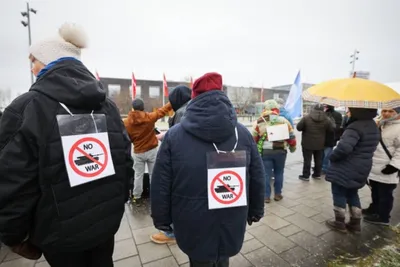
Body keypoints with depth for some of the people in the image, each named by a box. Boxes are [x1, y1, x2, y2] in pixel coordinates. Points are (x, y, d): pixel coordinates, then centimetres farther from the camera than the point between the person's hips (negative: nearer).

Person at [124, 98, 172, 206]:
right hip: (152, 151, -1)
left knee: (138, 175, 14)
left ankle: (137, 197, 22)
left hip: (138, 152, 1)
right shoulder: (150, 117, -13)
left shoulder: (127, 122, -8)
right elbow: (164, 110, -4)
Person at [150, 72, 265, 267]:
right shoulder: (243, 133, -6)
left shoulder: (174, 135, -13)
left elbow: (160, 186, -8)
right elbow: (258, 179, 2)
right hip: (231, 228, 3)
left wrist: (162, 220, 6)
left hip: (194, 230, -2)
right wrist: (255, 211, 16)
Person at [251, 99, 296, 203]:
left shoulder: (259, 122, 0)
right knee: (279, 172, 16)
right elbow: (291, 136, 6)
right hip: (280, 151, 1)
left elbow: (253, 138, 4)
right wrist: (292, 148, 22)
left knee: (266, 174, 7)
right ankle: (278, 194, 25)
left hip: (265, 151, -1)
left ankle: (266, 196, 14)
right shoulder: (283, 121, 1)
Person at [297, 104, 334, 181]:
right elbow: (332, 129, 6)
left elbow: (299, 128, -9)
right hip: (320, 144, 3)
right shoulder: (326, 119, -3)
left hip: (307, 143, -3)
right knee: (318, 160, 16)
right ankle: (317, 174, 27)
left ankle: (305, 176, 7)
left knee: (307, 160, 2)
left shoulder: (306, 118, -12)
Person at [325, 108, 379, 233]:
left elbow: (344, 147, -35)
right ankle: (355, 223, 30)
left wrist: (332, 157, -17)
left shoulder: (355, 127, -23)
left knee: (339, 194, 7)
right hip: (362, 168, 9)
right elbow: (368, 147, 18)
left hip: (346, 168, -9)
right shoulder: (373, 126, 9)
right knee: (352, 194, 22)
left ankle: (339, 223, 19)